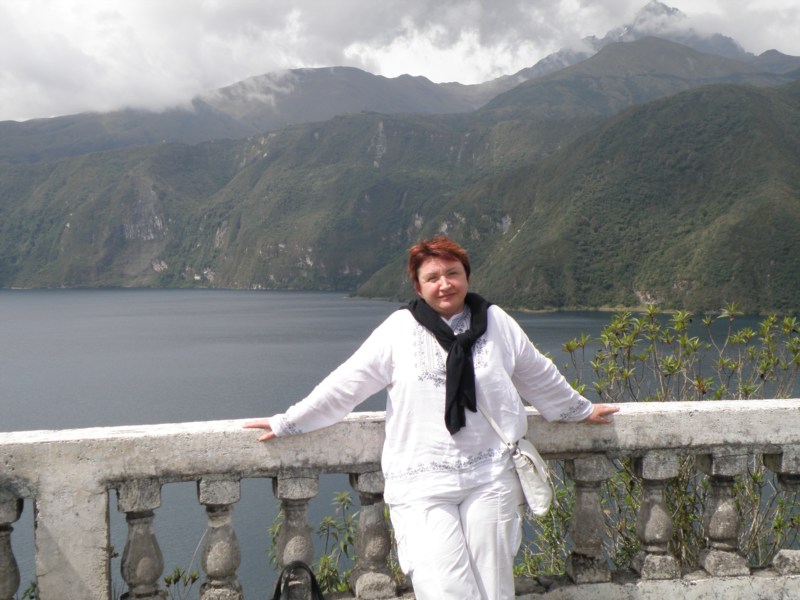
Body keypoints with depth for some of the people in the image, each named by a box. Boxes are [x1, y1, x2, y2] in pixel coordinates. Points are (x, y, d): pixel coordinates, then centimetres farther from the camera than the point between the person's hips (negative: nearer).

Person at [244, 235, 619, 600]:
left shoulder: (498, 323, 8)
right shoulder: (399, 328, 1)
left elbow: (541, 378, 24)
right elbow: (345, 384, 6)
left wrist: (580, 410, 35)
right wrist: (287, 423, 8)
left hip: (490, 478, 2)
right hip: (422, 484, -2)